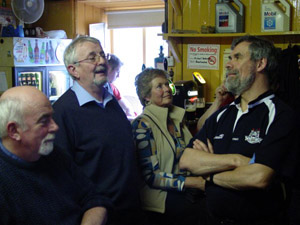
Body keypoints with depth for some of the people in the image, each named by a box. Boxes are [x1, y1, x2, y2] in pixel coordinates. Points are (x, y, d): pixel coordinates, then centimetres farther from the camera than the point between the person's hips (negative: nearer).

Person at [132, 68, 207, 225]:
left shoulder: (177, 117, 12)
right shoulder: (142, 125, -8)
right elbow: (151, 176, -12)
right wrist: (196, 182, -17)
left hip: (188, 188, 6)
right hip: (162, 194, -6)